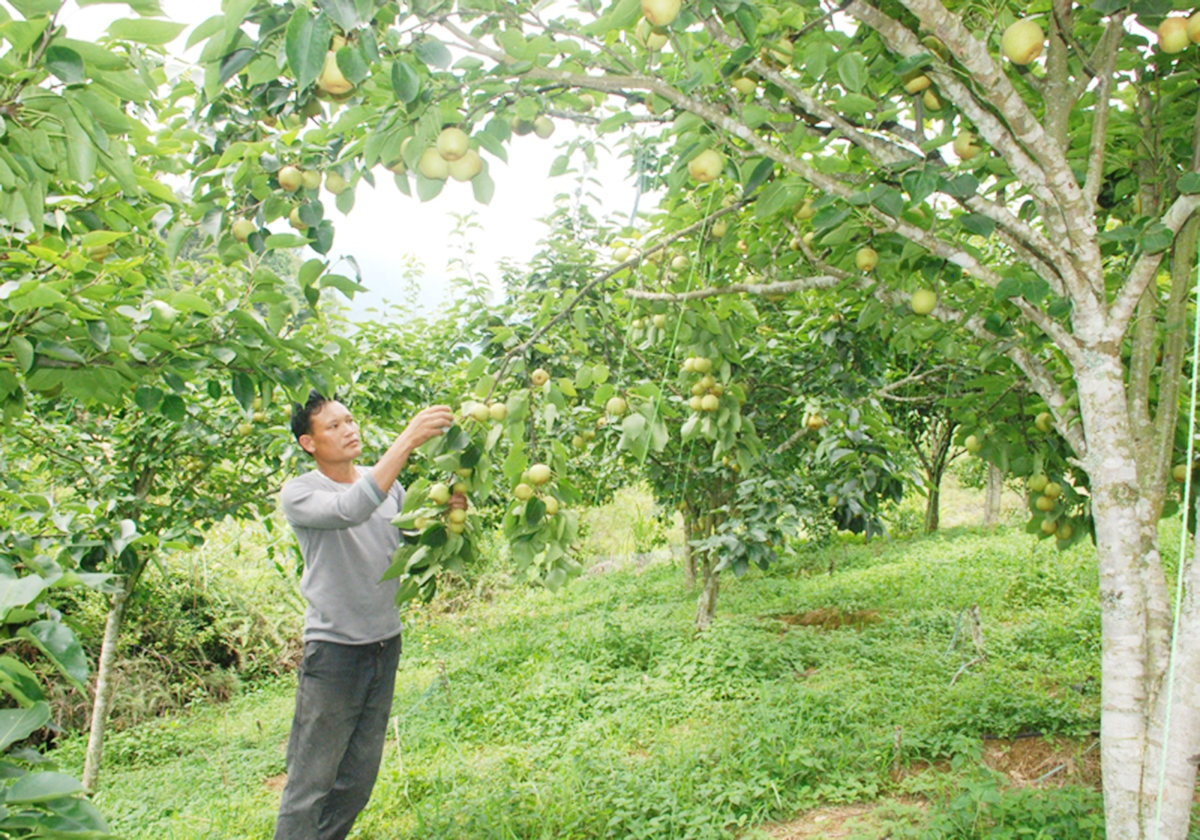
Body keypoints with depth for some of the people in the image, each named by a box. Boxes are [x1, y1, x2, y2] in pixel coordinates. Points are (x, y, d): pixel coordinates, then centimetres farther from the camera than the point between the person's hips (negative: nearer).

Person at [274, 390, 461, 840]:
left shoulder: (388, 484, 7)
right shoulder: (299, 494, -10)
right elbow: (351, 509, -30)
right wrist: (408, 440, -36)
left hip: (386, 645, 6)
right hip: (333, 651, -6)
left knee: (357, 781, 16)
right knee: (311, 783, 1)